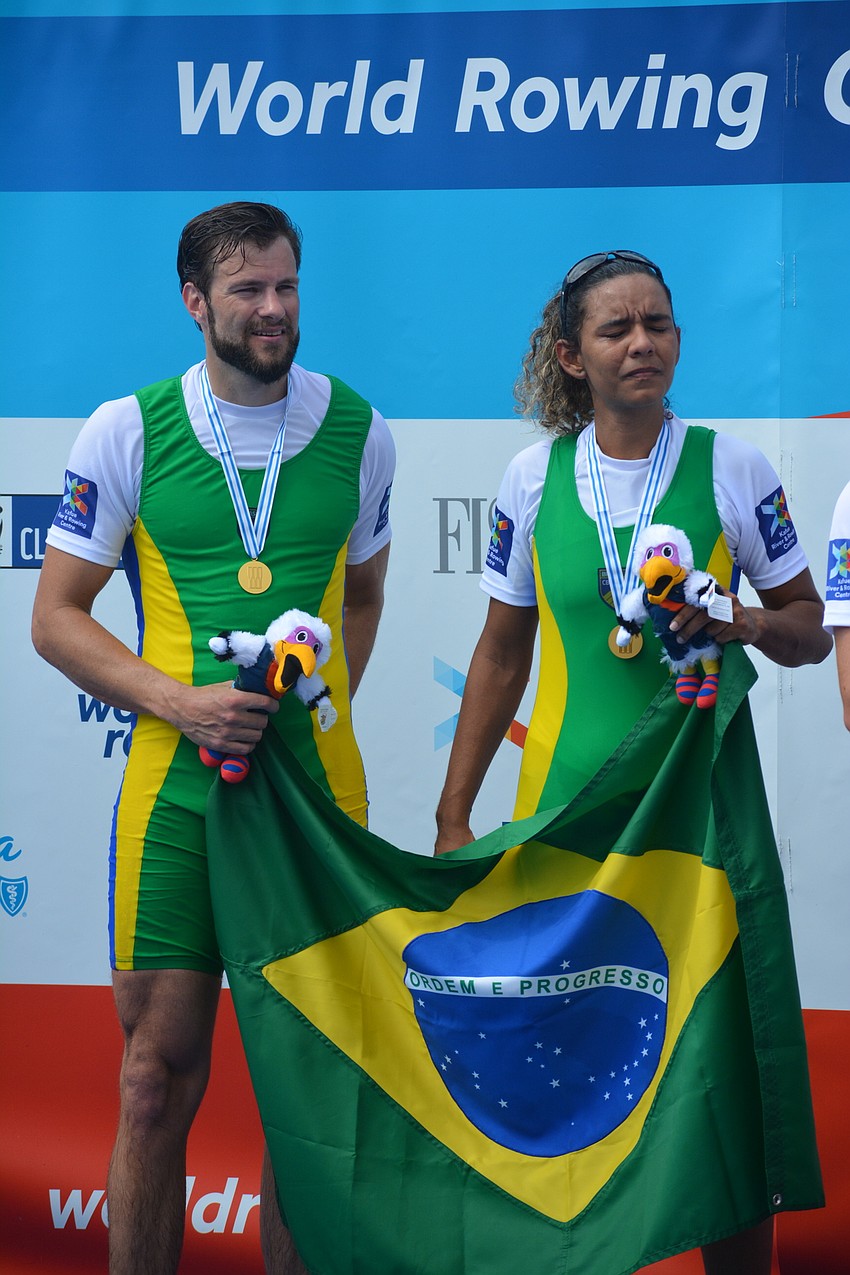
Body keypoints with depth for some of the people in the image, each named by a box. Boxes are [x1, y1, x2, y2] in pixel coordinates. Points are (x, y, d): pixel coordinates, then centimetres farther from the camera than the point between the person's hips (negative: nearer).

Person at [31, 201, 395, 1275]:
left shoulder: (357, 431, 6)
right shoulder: (127, 433, 0)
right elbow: (56, 617, 2)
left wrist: (322, 711, 4)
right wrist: (178, 701, -13)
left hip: (317, 787, 2)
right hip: (175, 791, -2)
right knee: (159, 1080, 2)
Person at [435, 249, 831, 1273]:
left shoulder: (732, 468, -2)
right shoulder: (536, 476, 2)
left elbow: (810, 633, 5)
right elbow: (501, 655, 10)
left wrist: (746, 620, -17)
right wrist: (453, 814, 8)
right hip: (564, 802, 1)